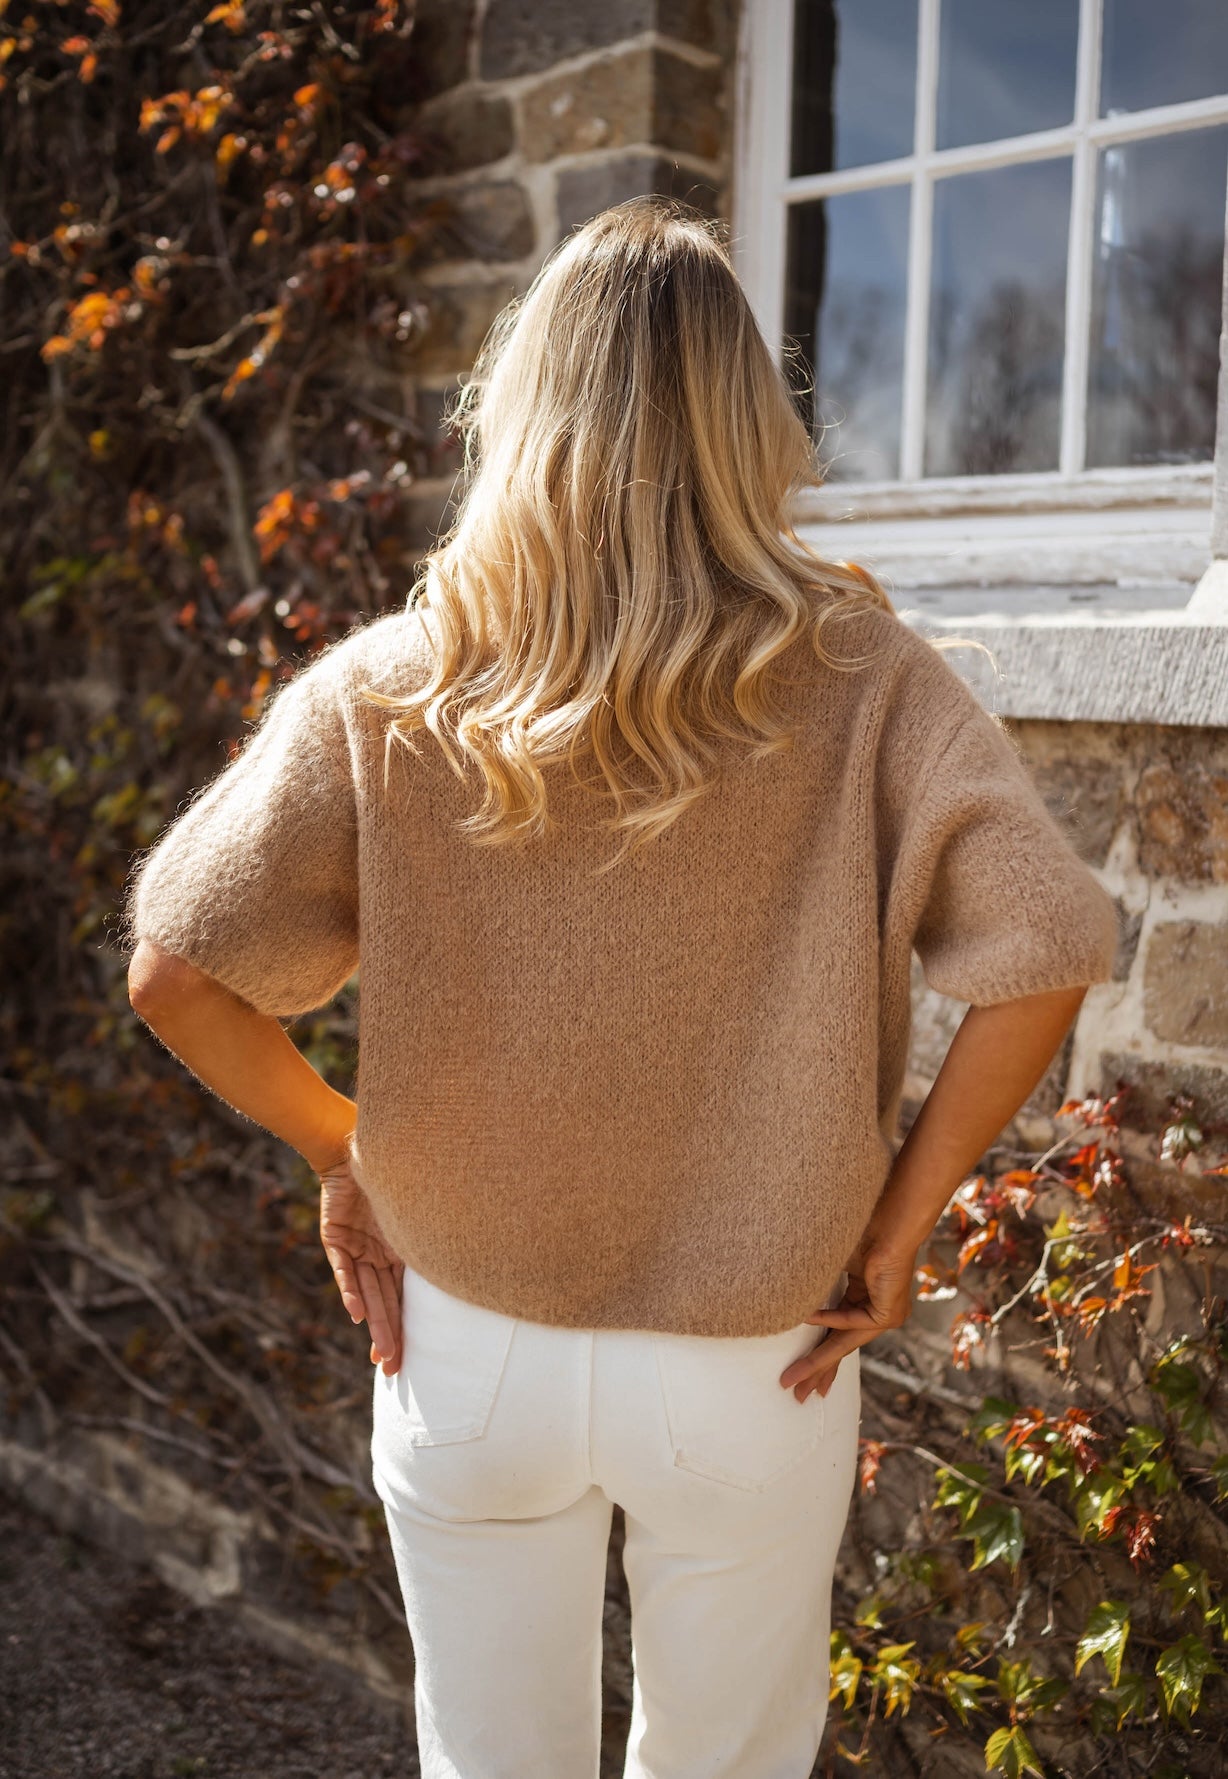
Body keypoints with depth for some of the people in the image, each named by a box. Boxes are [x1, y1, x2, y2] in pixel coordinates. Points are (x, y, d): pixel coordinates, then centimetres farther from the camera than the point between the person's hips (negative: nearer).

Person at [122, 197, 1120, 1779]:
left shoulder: (385, 695, -12)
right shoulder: (858, 683, -13)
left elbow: (175, 970, -14)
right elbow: (1044, 959, -19)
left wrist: (341, 1154, 0)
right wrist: (901, 1219, -7)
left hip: (468, 1347, 1)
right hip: (750, 1369, 0)